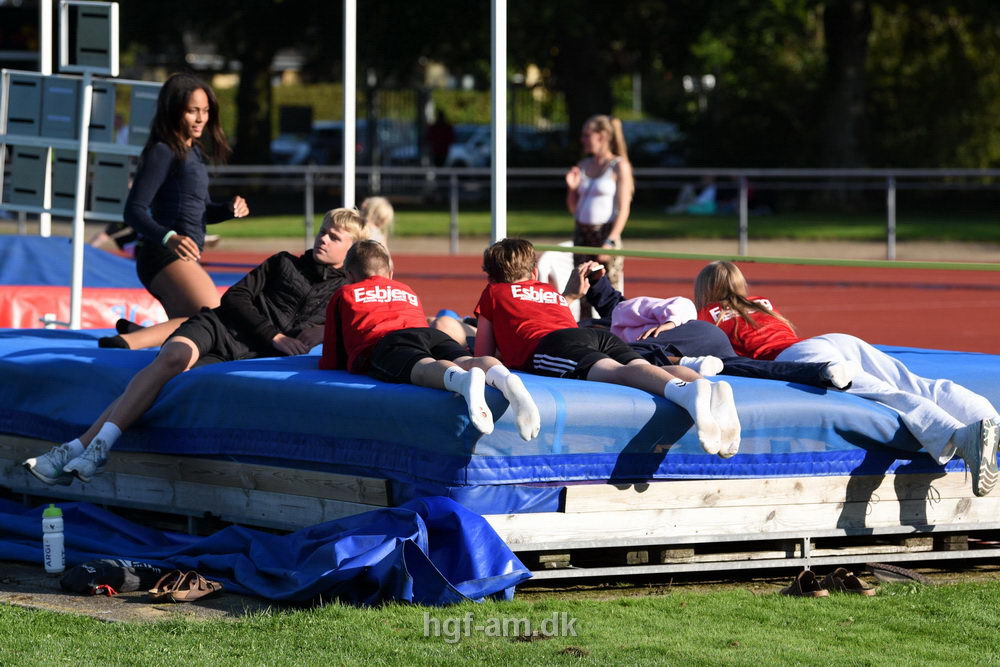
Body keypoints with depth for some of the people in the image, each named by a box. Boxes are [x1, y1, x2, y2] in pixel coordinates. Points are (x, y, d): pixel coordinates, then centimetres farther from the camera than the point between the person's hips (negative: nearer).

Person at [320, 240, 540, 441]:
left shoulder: (344, 295, 33)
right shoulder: (408, 291, 44)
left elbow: (331, 361, 31)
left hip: (384, 343, -4)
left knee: (425, 368, -35)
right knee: (466, 362, -25)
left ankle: (463, 381, -71)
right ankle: (503, 378, -62)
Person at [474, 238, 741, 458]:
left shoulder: (493, 293, 30)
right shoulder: (552, 292, 44)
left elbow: (483, 355, 30)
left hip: (552, 342, -5)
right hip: (601, 336, 5)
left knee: (618, 372, -32)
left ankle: (685, 391, -65)